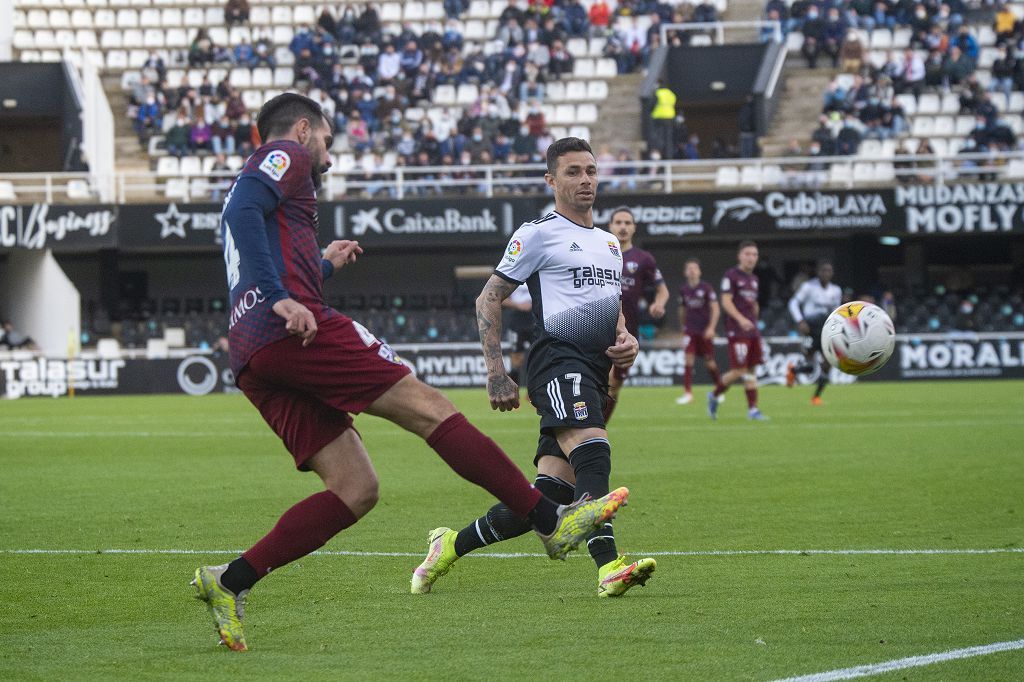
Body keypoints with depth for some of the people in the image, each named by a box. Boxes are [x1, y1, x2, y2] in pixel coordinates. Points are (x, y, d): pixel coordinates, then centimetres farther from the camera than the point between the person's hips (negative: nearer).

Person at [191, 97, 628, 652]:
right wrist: (281, 297, -22)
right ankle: (552, 521, -12)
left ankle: (230, 581, -6)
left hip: (252, 363, 9)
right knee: (428, 408, -9)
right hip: (295, 335, -9)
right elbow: (243, 211, -15)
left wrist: (322, 266, 39)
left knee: (356, 490, 2)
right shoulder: (284, 155, 7)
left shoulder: (254, 180, 34)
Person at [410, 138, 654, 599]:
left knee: (551, 492, -2)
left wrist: (626, 340, 12)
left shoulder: (608, 242, 24)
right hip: (557, 359, -8)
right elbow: (488, 299, 1)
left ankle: (452, 545, 13)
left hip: (593, 372, 8)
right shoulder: (538, 234, 1)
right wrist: (496, 371, -7)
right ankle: (608, 568, -46)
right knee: (592, 448, -32)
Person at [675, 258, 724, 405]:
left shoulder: (706, 288, -7)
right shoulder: (683, 289, 4)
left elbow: (715, 309, -9)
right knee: (688, 359, -11)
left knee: (709, 362, 5)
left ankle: (719, 389, 26)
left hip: (705, 331, -2)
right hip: (690, 330, 3)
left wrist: (711, 327, -17)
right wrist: (683, 326, 21)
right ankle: (687, 393, -12)